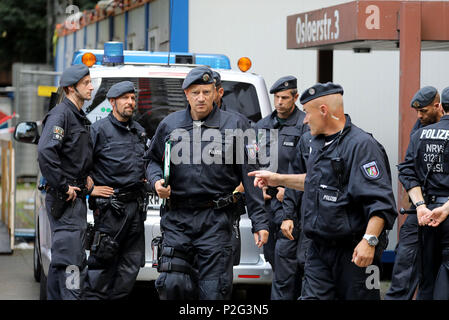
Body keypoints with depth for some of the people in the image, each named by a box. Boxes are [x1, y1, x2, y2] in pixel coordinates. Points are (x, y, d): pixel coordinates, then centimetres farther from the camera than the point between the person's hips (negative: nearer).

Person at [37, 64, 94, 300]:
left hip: (77, 197, 10)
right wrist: (63, 187, -22)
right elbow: (45, 152, -27)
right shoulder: (60, 115, -13)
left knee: (61, 261, 14)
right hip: (64, 200, -10)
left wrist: (86, 176, 11)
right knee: (70, 256, -13)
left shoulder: (80, 118, 18)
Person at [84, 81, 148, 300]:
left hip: (135, 205, 7)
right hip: (110, 205, -7)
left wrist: (146, 178, 18)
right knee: (103, 260, -7)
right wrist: (90, 187, -10)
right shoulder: (99, 130, -5)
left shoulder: (139, 131, 17)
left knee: (132, 263, 6)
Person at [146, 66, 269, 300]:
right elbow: (154, 161, 22)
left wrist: (259, 222, -2)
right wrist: (157, 181, -2)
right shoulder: (169, 125, 9)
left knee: (214, 291, -5)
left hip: (215, 220, -2)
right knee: (172, 286, -5)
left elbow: (249, 175, 2)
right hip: (177, 219, 2)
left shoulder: (232, 125, 3)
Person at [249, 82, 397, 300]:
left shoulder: (361, 145, -15)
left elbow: (381, 202, -22)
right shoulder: (318, 143, 15)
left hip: (353, 252, -8)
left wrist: (369, 240, -31)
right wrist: (278, 179, 34)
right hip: (319, 249, 8)